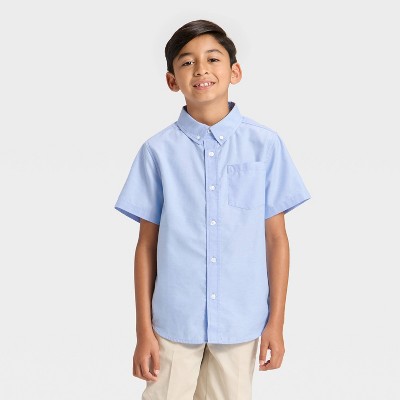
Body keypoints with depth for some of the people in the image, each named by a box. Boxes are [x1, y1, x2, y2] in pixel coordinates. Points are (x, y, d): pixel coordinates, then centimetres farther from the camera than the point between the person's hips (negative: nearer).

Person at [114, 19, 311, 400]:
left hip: (241, 321, 1)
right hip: (174, 320, 0)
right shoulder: (158, 150, -3)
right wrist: (143, 329, 2)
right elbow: (147, 244, 1)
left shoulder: (265, 144, -3)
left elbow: (276, 237, 2)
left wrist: (276, 322, 2)